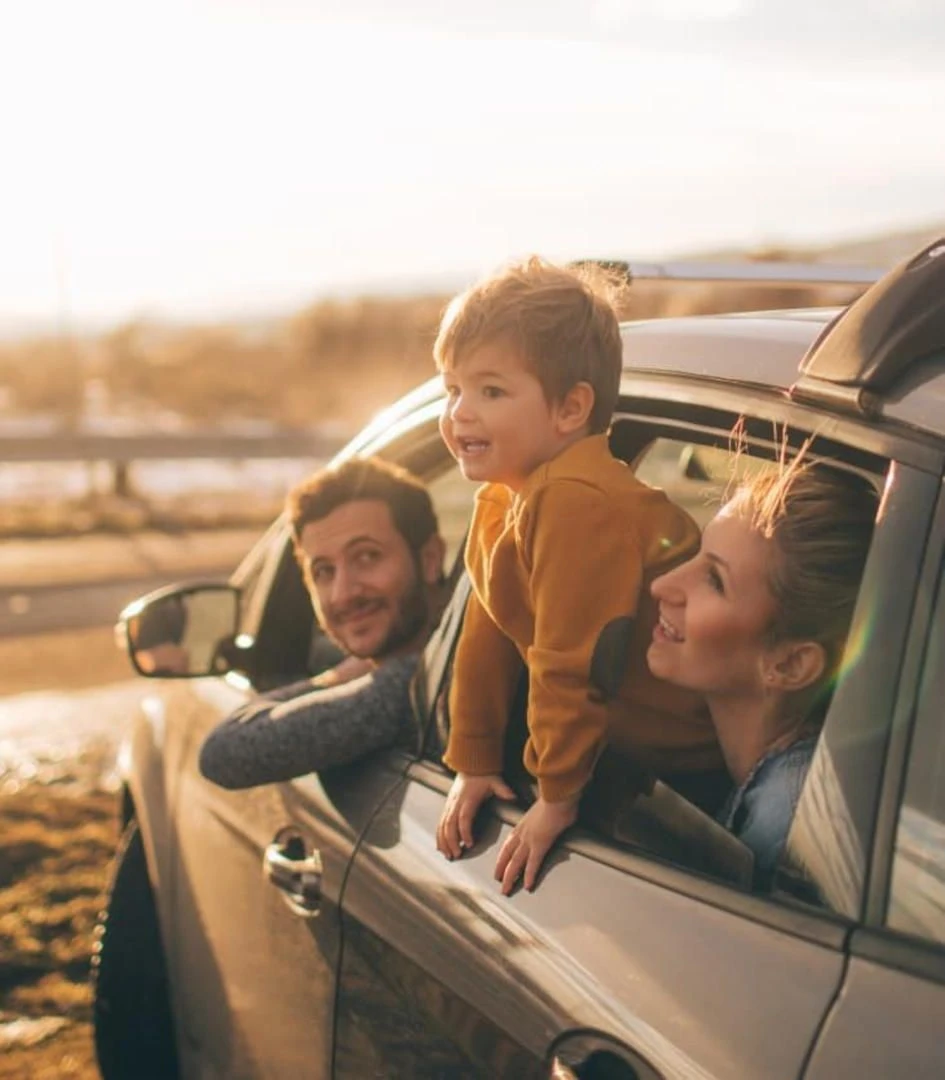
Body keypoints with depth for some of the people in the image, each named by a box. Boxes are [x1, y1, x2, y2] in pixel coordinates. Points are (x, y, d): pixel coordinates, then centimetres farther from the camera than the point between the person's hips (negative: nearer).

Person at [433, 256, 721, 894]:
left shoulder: (577, 501, -29)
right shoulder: (500, 498, 5)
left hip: (697, 752, -9)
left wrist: (559, 795, -17)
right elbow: (486, 638, 10)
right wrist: (473, 763, 12)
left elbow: (571, 663, -26)